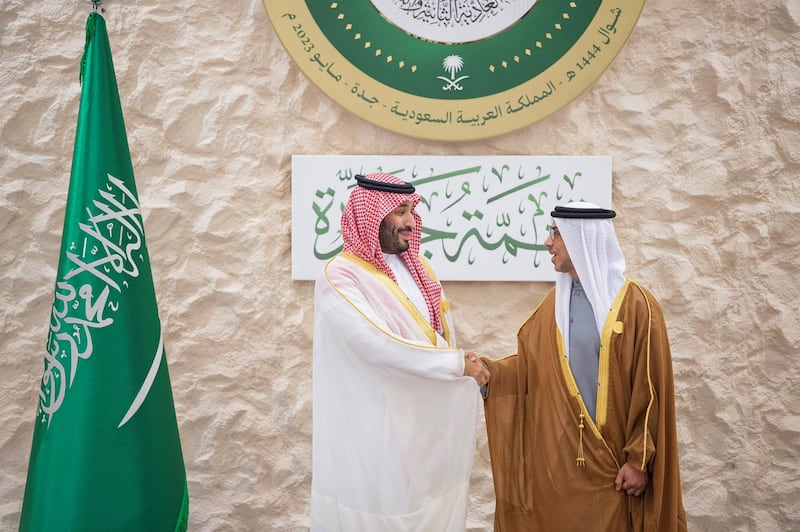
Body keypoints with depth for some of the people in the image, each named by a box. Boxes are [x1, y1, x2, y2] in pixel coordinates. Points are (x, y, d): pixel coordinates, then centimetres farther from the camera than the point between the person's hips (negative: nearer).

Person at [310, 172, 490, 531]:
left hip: (430, 418, 7)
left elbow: (444, 334, 10)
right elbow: (381, 346, -27)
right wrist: (459, 364, -21)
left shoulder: (415, 267, 9)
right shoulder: (341, 277, -16)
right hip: (378, 430, -7)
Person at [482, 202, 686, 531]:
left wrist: (640, 459, -11)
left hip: (611, 460, -4)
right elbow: (530, 365, 10)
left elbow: (650, 392, -10)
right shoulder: (554, 303, 7)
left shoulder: (635, 305, -9)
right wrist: (487, 370, -6)